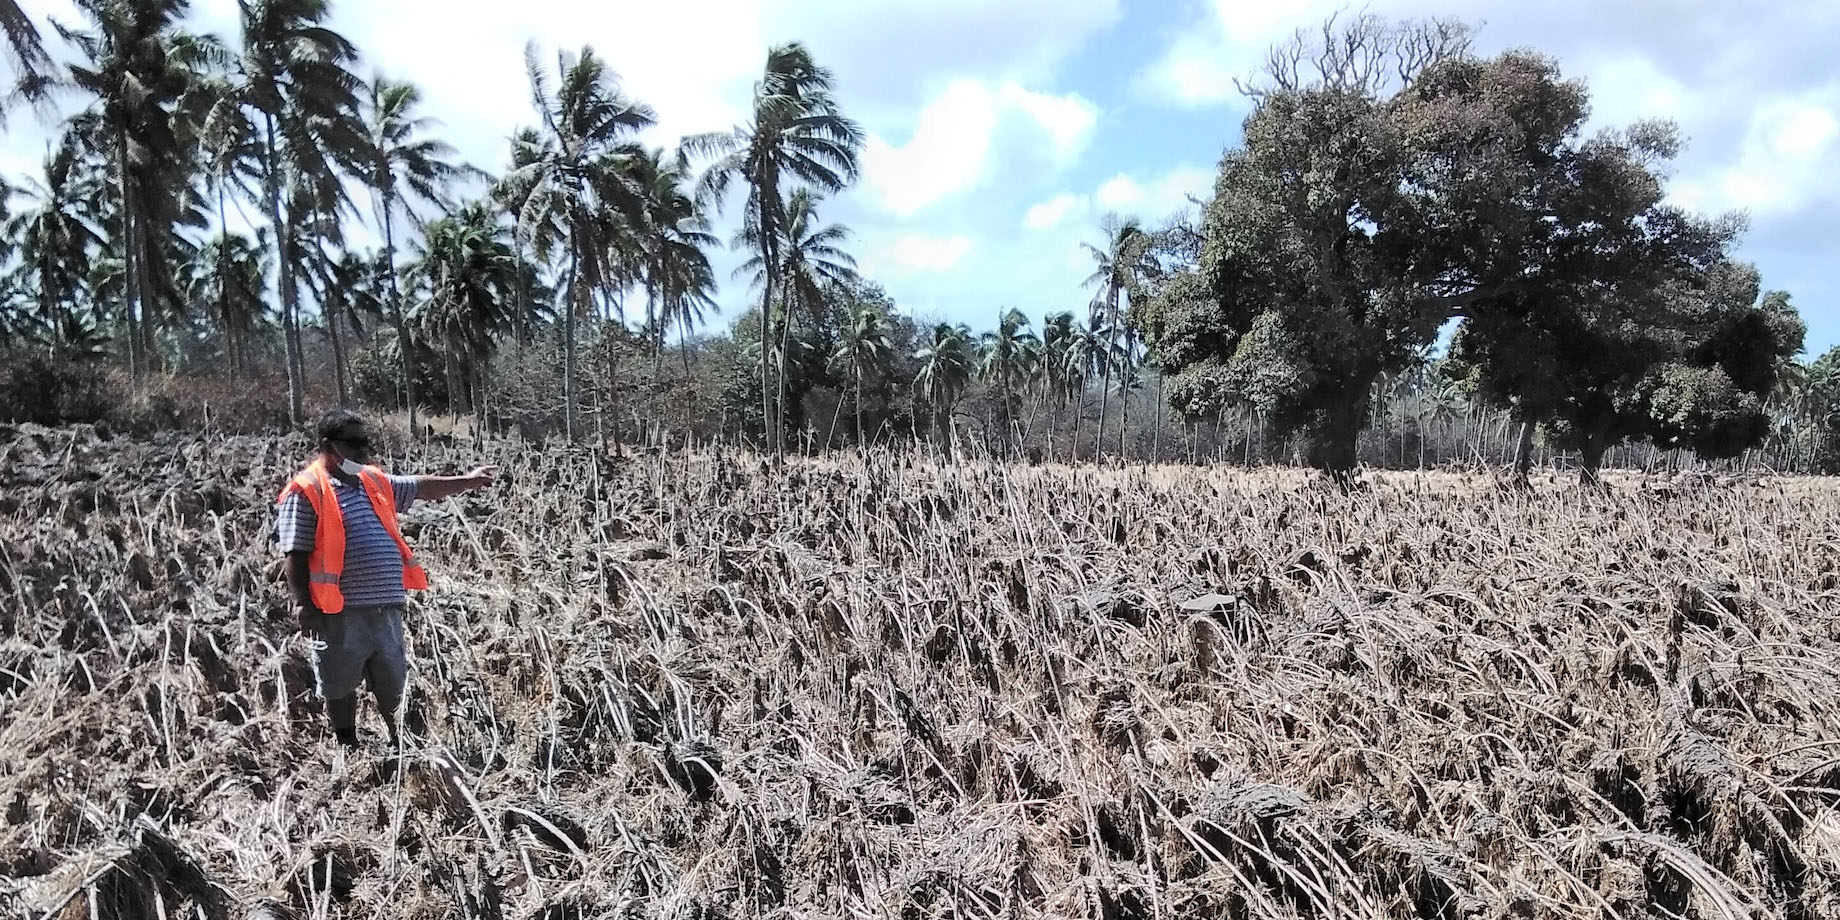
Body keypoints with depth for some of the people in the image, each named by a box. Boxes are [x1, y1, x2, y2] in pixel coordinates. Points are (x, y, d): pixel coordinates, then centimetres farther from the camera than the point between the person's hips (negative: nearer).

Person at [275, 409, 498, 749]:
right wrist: (304, 607, -15)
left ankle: (401, 746, 31)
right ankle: (349, 750, 24)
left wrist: (466, 481, 11)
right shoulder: (306, 492, -9)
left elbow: (421, 487, 20)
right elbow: (296, 556, -11)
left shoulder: (374, 482, 12)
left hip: (386, 606, 6)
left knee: (393, 683, 16)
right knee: (340, 685, 10)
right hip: (340, 613, -6)